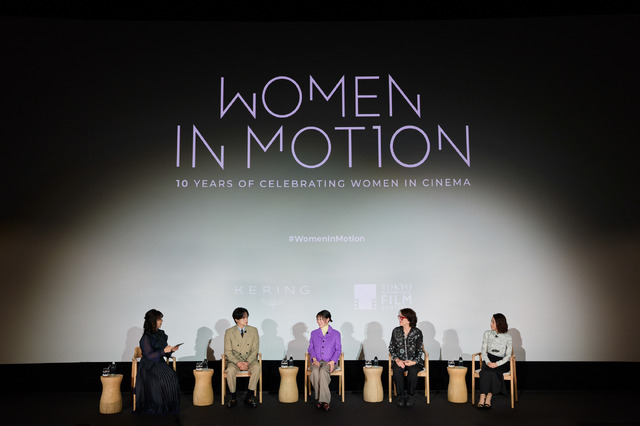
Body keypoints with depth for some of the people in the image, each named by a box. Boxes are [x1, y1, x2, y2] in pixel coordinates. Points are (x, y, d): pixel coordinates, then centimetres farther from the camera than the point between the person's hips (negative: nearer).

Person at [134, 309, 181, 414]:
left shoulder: (161, 334, 13)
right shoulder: (146, 337, -9)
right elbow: (149, 355, -14)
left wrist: (171, 350, 0)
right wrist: (163, 351, -22)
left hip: (160, 363, 6)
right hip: (149, 365, -6)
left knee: (172, 376, -23)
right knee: (161, 378, -31)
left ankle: (170, 406, -15)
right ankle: (157, 407, -17)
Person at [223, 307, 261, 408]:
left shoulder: (253, 330, 2)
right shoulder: (229, 332, -1)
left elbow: (255, 350, 0)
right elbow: (228, 352, -3)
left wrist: (248, 362, -17)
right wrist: (238, 362, -19)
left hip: (250, 360, 1)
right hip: (234, 360, -1)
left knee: (257, 367, -32)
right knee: (230, 370, -34)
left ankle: (249, 396, -19)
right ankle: (232, 397, -13)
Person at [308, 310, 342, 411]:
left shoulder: (336, 334, 10)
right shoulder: (314, 333, 18)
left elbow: (338, 349, 7)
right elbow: (311, 348, 13)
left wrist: (333, 361, -11)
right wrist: (314, 359, -7)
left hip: (329, 361, -2)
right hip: (317, 361, 2)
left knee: (323, 371, -37)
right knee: (315, 371, -34)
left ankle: (323, 400, -33)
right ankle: (324, 401, -26)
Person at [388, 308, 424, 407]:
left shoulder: (417, 332, -2)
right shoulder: (396, 331, 5)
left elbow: (419, 351, 0)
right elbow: (391, 348, 6)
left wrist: (414, 361, -18)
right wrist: (396, 359, -12)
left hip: (414, 361, -2)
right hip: (399, 360, 2)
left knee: (413, 371, -34)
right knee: (397, 370, -31)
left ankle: (410, 396, -14)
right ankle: (401, 395, -16)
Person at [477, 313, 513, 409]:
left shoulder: (508, 337, 1)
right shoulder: (487, 333, 9)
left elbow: (508, 355, -4)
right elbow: (483, 350, 5)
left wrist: (497, 364, -20)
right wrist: (488, 362, -15)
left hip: (501, 362, -2)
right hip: (488, 359, 2)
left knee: (492, 371, -34)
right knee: (486, 371, -31)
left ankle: (488, 398, -31)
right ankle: (482, 398, -36)